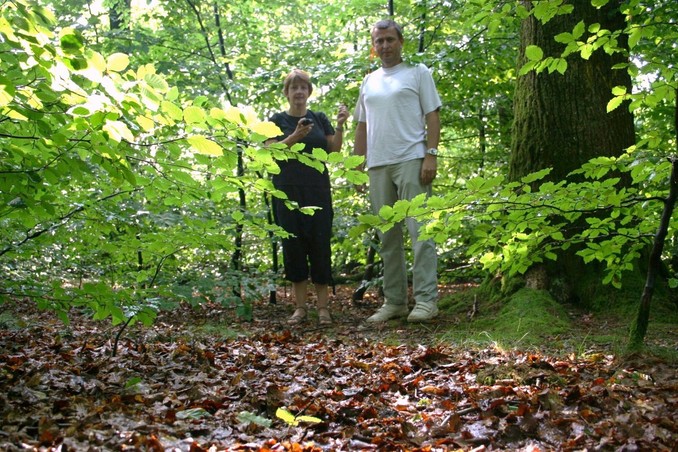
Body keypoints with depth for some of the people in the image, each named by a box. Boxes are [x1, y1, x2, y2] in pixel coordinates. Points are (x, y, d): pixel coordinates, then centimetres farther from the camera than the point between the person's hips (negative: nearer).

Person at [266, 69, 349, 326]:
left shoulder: (319, 118, 12)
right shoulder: (278, 120, 7)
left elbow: (334, 149, 5)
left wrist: (340, 126, -10)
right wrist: (295, 136, -18)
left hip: (317, 190, 1)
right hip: (288, 191, -1)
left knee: (320, 244, -4)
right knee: (293, 244, -2)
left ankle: (323, 306, 2)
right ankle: (300, 307, 6)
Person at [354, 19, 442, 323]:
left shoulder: (417, 72, 6)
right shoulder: (369, 82, 20)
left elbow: (432, 116, -1)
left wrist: (431, 155, -12)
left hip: (411, 161, -5)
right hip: (377, 166, 6)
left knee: (419, 230, -9)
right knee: (387, 237, 7)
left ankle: (426, 299, -7)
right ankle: (394, 301, 14)